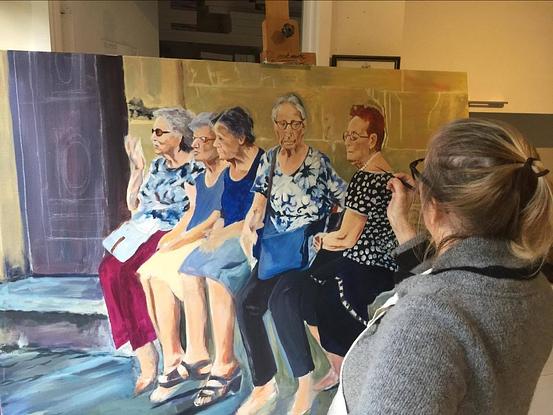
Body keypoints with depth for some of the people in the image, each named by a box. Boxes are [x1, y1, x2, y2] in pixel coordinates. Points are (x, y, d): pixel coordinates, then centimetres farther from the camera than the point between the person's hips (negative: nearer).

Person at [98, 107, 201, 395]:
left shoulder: (194, 168, -1)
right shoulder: (157, 164, 21)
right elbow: (134, 205, 22)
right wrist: (136, 169, 17)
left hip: (168, 235, -6)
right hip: (139, 232, 7)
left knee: (120, 271, -28)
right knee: (109, 269, -22)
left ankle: (147, 357, -17)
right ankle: (146, 357, -21)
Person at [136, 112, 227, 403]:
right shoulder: (199, 180, 23)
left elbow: (216, 221, -12)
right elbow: (188, 222, 17)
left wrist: (176, 243, -13)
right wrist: (166, 241, 0)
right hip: (194, 246, 7)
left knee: (188, 272, -33)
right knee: (154, 275, -16)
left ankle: (197, 356, -18)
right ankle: (172, 359, -15)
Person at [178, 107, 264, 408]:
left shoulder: (264, 164, -6)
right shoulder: (228, 171, 17)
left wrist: (223, 233, -14)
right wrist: (214, 235, 4)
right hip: (228, 239, 8)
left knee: (215, 276, -28)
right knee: (188, 274, -12)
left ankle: (225, 364, -14)